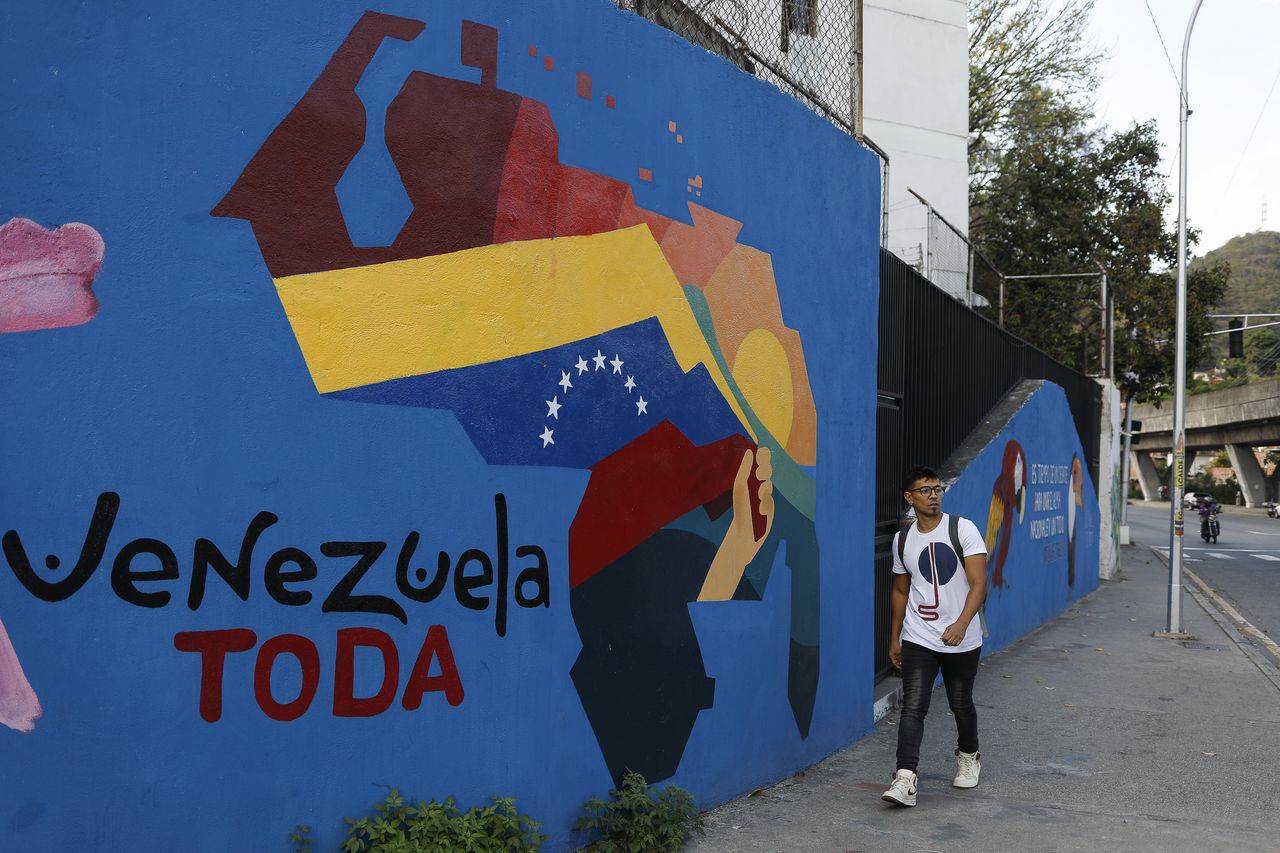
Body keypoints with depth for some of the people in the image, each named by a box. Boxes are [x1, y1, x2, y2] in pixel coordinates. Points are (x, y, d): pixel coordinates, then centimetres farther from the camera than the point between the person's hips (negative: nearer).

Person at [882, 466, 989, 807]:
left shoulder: (963, 529, -9)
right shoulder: (902, 539, 4)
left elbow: (979, 584, -16)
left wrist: (961, 624, -30)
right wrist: (894, 639, 17)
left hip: (962, 640, -2)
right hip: (917, 639, 2)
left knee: (961, 704, 14)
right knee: (913, 706, -11)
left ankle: (968, 756, 42)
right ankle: (905, 779, -16)